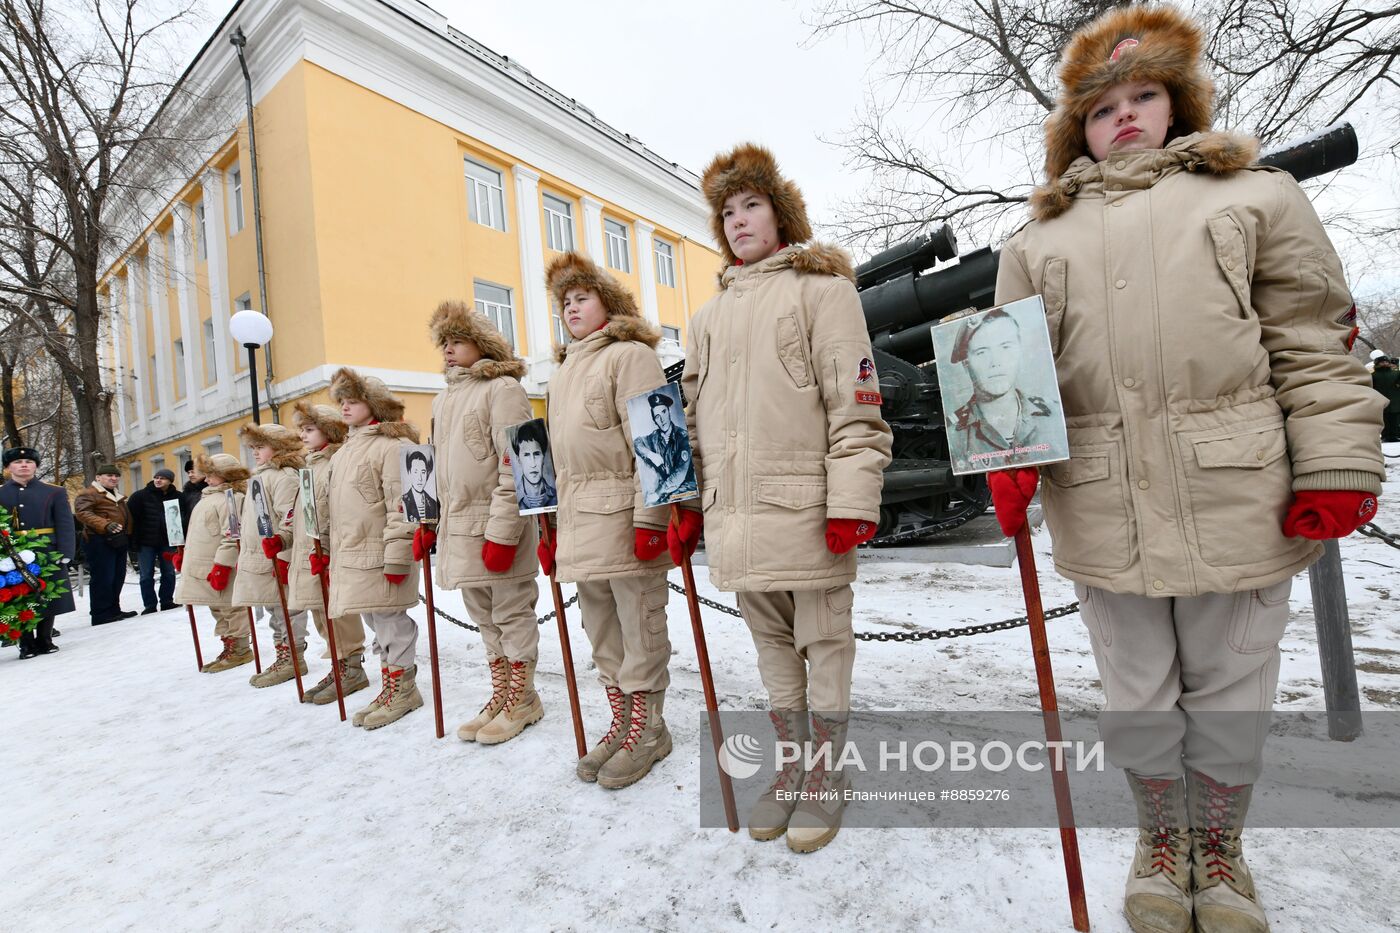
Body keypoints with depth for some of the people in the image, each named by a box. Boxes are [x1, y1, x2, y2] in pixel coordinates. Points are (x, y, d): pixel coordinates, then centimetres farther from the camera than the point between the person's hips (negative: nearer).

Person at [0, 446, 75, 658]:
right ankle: (26, 644, 16)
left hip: (47, 555, -1)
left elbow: (65, 526, -2)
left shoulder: (54, 492, 4)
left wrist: (64, 554, -11)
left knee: (48, 599, 6)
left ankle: (44, 640, 19)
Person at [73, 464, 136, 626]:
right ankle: (101, 614, -4)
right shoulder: (88, 494, -5)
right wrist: (105, 525, -35)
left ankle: (113, 610, 20)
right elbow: (82, 513, -21)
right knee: (103, 578, -9)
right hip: (100, 541, -9)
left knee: (118, 577, 11)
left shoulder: (117, 497, 23)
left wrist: (128, 536, 22)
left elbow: (126, 517, 30)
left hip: (119, 541, 9)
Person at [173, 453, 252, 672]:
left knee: (230, 608, -1)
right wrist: (184, 554, 24)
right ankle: (229, 648, 24)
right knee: (217, 608, 15)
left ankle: (240, 650, 7)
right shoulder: (208, 496, 18)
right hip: (203, 566, 10)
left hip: (220, 568, -10)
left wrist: (221, 566, -24)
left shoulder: (231, 497, -15)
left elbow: (232, 536, -22)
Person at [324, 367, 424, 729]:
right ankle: (390, 686, 27)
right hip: (349, 556, 10)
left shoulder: (390, 445, -12)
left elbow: (400, 506, -18)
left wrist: (396, 556, -21)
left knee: (390, 621, -1)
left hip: (378, 555, -10)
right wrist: (330, 553, 21)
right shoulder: (344, 451, 19)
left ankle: (402, 686, 14)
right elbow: (336, 506, 23)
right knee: (375, 622, 16)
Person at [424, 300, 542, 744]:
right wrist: (426, 520, 17)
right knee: (483, 617, 16)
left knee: (512, 614, 4)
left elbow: (514, 466, -17)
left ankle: (522, 699, 20)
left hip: (497, 529, -8)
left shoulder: (502, 389, -8)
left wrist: (501, 532, -21)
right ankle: (500, 698, 30)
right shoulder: (443, 400, 18)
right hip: (457, 527, 9)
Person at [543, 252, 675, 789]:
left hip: (624, 517, -8)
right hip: (578, 523, 8)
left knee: (639, 629, 2)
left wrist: (649, 518, -19)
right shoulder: (562, 372, 22)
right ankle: (621, 724, 31)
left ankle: (648, 729, 19)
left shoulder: (630, 354, -2)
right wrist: (552, 527, 18)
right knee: (601, 632, 15)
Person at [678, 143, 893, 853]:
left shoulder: (821, 288, 2)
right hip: (734, 516, 6)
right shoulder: (710, 314, 19)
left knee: (823, 644, 8)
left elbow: (855, 402, -7)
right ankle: (792, 768, 34)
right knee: (771, 648, 16)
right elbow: (692, 416, 17)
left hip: (804, 510, -5)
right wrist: (684, 504, 13)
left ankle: (827, 776, 28)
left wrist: (852, 500, -15)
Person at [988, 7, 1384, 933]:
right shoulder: (1039, 239, 13)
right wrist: (1008, 456, -10)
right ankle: (1162, 841, 38)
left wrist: (1337, 467, -5)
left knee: (1230, 690, 13)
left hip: (1235, 502, 0)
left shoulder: (1255, 196, 12)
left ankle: (1220, 849, 39)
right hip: (1103, 512, 1)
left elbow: (1315, 345, 5)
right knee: (1138, 694, 14)